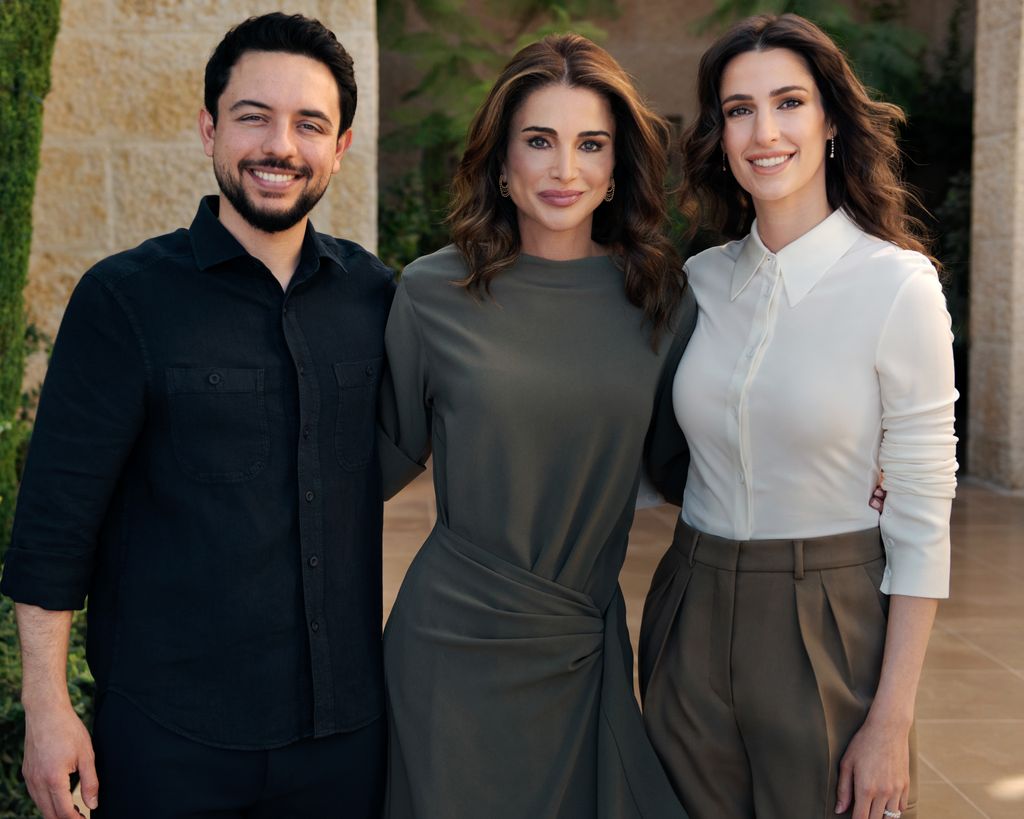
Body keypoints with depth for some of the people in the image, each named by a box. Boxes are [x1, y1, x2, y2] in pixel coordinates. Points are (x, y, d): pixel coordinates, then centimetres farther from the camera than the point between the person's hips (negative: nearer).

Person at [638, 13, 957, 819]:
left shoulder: (899, 284, -12)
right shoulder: (700, 280, 1)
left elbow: (922, 518, -11)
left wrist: (892, 721, -12)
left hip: (830, 628, -4)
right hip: (691, 623, 4)